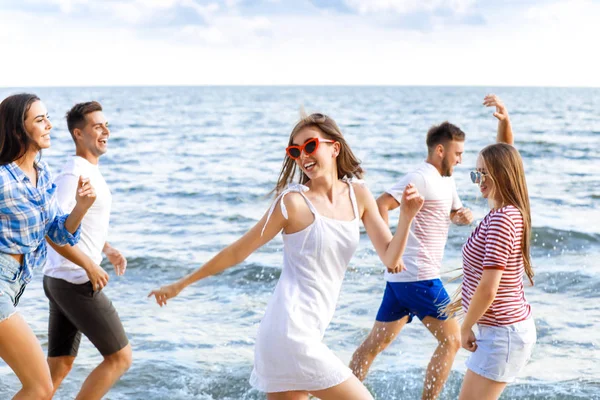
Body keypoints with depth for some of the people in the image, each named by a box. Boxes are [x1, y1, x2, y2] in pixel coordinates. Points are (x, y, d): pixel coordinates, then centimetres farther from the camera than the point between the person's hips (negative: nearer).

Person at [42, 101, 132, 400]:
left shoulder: (89, 171, 14)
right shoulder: (74, 175, -16)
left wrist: (108, 249, 20)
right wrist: (90, 266, -22)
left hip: (61, 281, 10)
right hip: (77, 283, -10)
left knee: (59, 367, 13)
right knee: (120, 357, -2)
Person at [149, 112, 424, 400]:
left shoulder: (358, 195, 9)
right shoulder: (294, 202, -7)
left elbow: (391, 260, 7)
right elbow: (237, 252, 0)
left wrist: (406, 218, -10)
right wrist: (181, 284, 4)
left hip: (308, 332, 6)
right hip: (291, 330, -6)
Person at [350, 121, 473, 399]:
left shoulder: (446, 180, 17)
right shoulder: (422, 178, -14)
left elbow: (454, 213, 30)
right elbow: (380, 205, -22)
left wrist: (464, 215, 6)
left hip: (400, 277, 10)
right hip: (419, 277, -10)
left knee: (376, 342, 12)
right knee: (452, 340, -1)